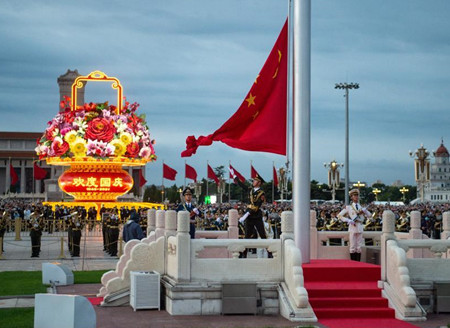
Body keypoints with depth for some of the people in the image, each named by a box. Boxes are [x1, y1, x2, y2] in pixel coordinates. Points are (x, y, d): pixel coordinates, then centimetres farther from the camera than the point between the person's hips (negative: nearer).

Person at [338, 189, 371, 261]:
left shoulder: (361, 207, 15)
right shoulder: (348, 207, 4)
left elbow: (370, 216, 11)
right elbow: (339, 215, 0)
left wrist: (364, 210, -7)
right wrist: (348, 220, -11)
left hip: (360, 228, 3)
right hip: (352, 228, -3)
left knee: (359, 247, 3)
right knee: (353, 247, -3)